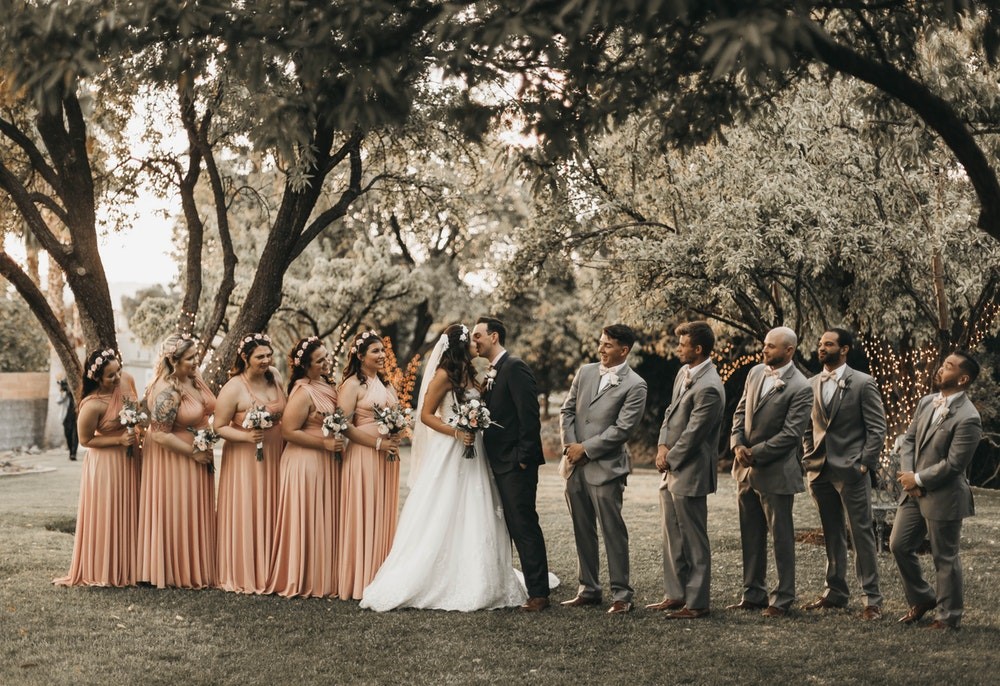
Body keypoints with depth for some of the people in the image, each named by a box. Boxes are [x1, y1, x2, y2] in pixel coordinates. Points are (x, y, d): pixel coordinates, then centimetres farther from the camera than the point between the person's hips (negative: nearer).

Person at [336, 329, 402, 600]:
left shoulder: (386, 385, 16)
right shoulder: (353, 385, -7)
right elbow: (345, 425, -14)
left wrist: (396, 440, 3)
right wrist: (378, 443, -16)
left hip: (388, 459, 7)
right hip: (363, 456, -7)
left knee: (384, 517, 8)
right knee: (361, 518, -4)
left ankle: (379, 577, 14)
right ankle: (358, 580, 2)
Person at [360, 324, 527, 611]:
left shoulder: (466, 374, 13)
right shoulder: (444, 375, -10)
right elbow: (426, 415, -11)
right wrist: (457, 433, -20)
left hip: (470, 453, 8)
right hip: (449, 455, -8)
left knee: (471, 520, 9)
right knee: (442, 520, -5)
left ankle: (470, 584, 15)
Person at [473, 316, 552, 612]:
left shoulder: (515, 368, -12)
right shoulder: (492, 373, 16)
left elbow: (530, 415, -18)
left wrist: (523, 458, -18)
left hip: (516, 464, -9)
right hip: (500, 464, 9)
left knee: (524, 526, -7)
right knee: (514, 526, 13)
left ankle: (538, 593, -4)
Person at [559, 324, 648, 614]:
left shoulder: (635, 386, -7)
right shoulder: (585, 372, 11)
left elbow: (622, 429, -13)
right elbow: (567, 410, 12)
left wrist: (585, 448, -12)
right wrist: (570, 447, -2)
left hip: (605, 467, -6)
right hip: (575, 467, 6)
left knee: (613, 532, -1)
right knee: (583, 532, 12)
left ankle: (621, 595, 7)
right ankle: (588, 590, 22)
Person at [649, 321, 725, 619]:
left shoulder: (709, 388, -21)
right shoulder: (683, 373, 9)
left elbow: (692, 434, -20)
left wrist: (669, 460, -8)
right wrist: (662, 446, 2)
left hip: (689, 474, -10)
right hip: (671, 471, 10)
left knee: (694, 542, 1)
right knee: (672, 538, 16)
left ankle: (696, 602, 9)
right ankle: (675, 595, 26)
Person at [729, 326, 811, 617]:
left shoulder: (800, 388, -14)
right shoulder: (756, 372, 8)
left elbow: (790, 434, -17)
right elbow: (741, 412, 13)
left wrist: (755, 453, -16)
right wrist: (738, 445, -4)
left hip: (776, 472, -7)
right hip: (746, 469, 7)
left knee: (781, 537, 3)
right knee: (750, 536, 14)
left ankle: (782, 599, 12)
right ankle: (753, 595, 23)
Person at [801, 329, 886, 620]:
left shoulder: (863, 384, -4)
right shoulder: (812, 385, 11)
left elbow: (877, 428, -6)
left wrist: (864, 464, -11)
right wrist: (809, 460, 7)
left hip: (851, 472, -5)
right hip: (820, 472, 5)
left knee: (862, 534, -2)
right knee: (832, 535, 13)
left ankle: (872, 599, 2)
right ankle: (835, 592, 23)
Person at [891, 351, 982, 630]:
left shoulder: (967, 418, -20)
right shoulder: (926, 402, 6)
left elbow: (953, 463, -21)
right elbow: (909, 439, 10)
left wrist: (918, 480, -13)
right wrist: (907, 474, -5)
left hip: (943, 497, -8)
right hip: (914, 491, 8)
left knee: (945, 557, 5)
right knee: (899, 545, 13)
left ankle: (948, 617, 21)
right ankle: (922, 599, 32)